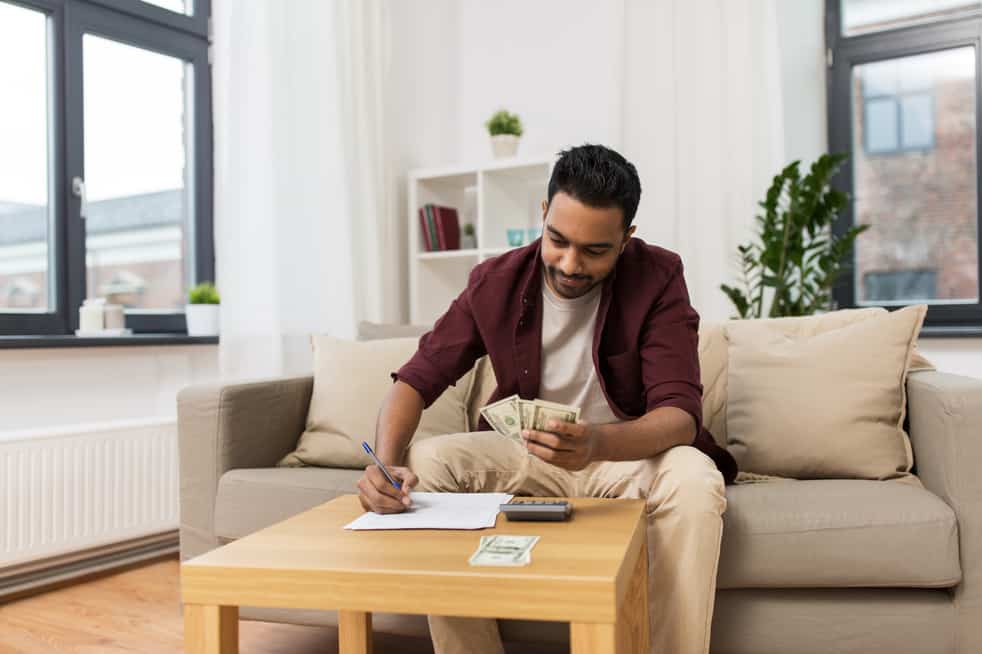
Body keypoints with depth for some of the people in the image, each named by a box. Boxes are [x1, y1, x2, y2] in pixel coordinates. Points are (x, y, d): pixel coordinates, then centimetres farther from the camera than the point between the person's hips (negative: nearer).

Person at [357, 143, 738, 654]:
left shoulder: (658, 278, -16)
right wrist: (386, 462, -30)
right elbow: (416, 380, -9)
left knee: (694, 479, -34)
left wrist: (597, 442, -45)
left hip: (631, 454, -2)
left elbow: (680, 414, -23)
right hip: (526, 454, 3)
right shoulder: (494, 282, -9)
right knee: (424, 463, -22)